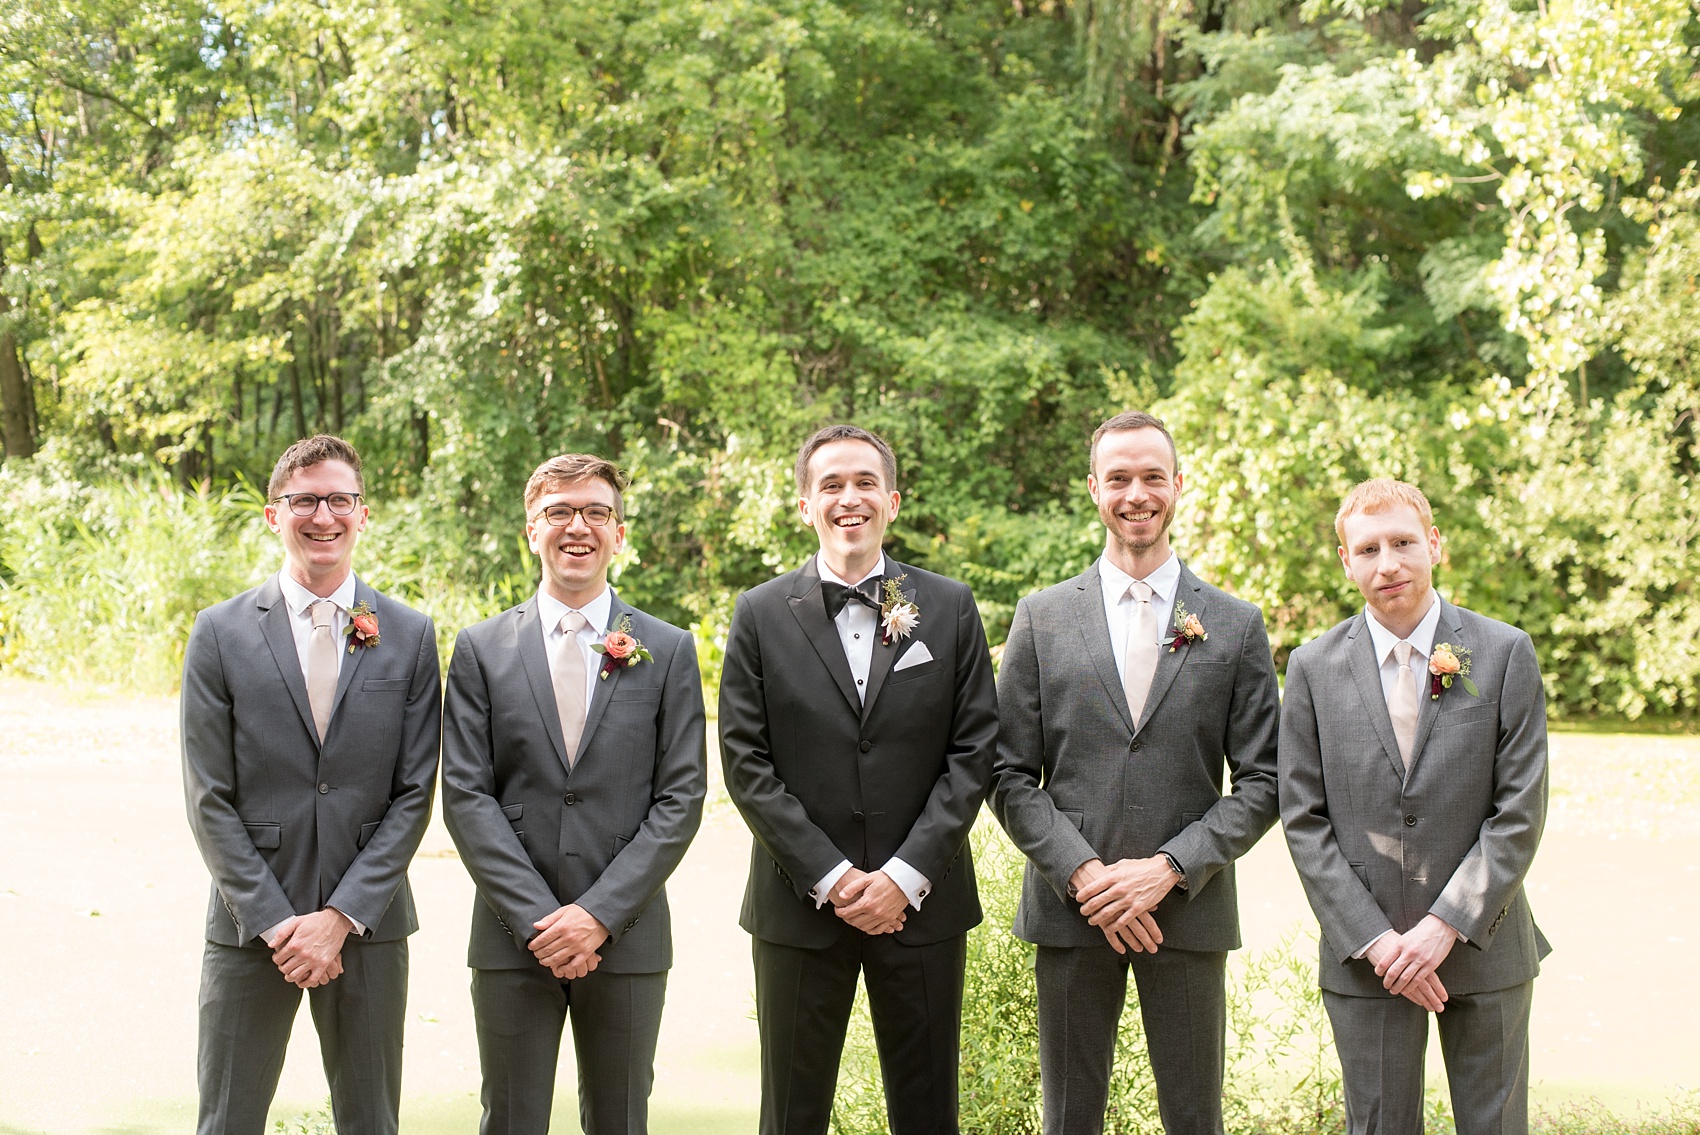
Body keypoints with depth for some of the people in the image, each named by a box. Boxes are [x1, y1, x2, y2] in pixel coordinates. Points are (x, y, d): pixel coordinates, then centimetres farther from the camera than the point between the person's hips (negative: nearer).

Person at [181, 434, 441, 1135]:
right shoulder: (221, 633, 0)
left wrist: (341, 917, -9)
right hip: (249, 928, -1)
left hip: (368, 923, 1)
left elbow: (414, 794, -1)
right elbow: (210, 800, -3)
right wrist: (277, 922, -10)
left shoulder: (411, 637, 3)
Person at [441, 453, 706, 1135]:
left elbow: (680, 797, -2)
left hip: (626, 938, 0)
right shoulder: (481, 649, 4)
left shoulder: (668, 651, 4)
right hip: (511, 938, 0)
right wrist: (538, 917, -11)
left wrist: (600, 914, -11)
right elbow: (465, 795, -2)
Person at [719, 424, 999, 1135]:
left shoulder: (950, 608, 4)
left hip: (921, 903, 1)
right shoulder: (761, 615, 3)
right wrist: (830, 877, -10)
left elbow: (975, 751, -1)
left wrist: (906, 876, -10)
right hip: (798, 908, 0)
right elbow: (746, 763, -3)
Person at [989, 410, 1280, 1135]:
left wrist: (1170, 867, -11)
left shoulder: (1235, 625, 5)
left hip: (1188, 907, 0)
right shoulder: (1042, 618, 5)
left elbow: (1262, 782, 2)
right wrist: (1083, 874, -11)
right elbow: (1010, 776, 3)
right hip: (1069, 909, 0)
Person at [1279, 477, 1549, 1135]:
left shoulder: (1505, 654, -1)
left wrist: (1446, 924, -12)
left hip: (1483, 949, 0)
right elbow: (1304, 820, -1)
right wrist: (1374, 940, -10)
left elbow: (1520, 813, -4)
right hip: (1364, 958, 0)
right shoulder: (1313, 669, 2)